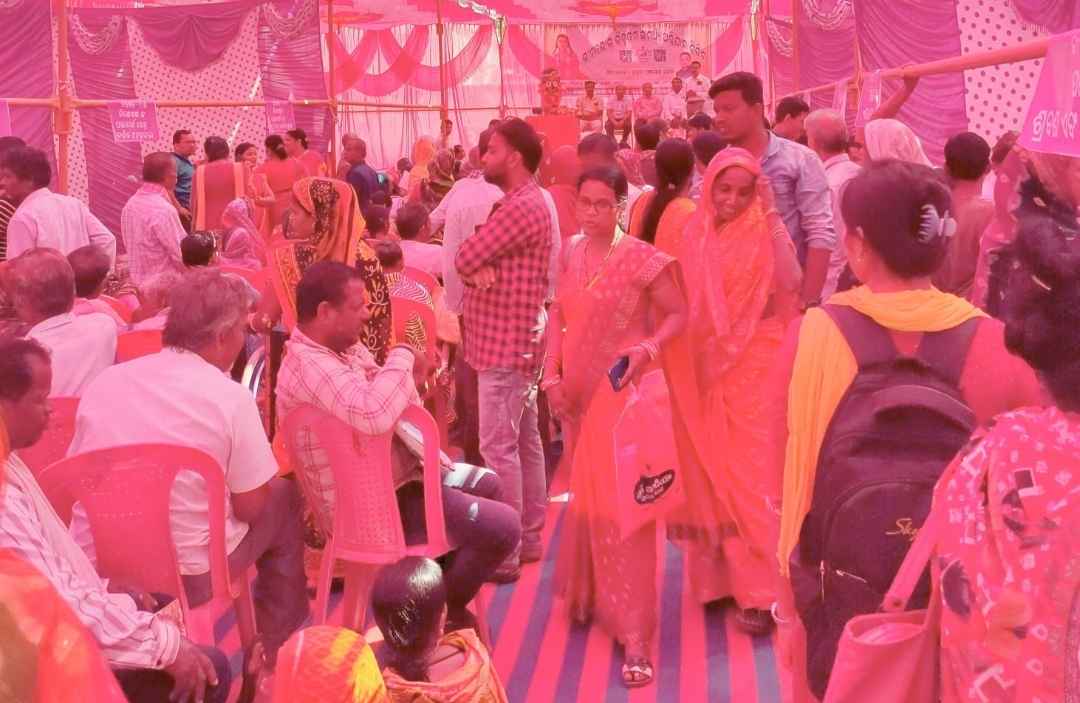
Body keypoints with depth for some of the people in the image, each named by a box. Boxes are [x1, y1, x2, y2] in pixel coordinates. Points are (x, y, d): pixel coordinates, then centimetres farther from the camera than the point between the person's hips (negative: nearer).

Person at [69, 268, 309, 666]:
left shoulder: (105, 381, 0)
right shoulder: (229, 397, -14)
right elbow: (250, 508, -9)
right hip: (185, 577, -5)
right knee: (285, 497, 20)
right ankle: (275, 648, 30)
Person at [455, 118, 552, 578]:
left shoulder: (520, 207, -18)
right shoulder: (524, 203, 16)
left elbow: (464, 258, -21)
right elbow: (472, 261, 8)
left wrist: (477, 264, 1)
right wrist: (480, 269, -14)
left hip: (506, 343, -11)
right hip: (515, 340, 11)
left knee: (498, 447, -7)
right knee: (524, 441, 14)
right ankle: (527, 536, 23)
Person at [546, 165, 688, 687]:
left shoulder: (640, 258, -11)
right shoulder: (571, 254, 5)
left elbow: (678, 314, -7)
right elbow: (559, 317, 10)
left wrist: (648, 348, -24)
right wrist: (551, 375, -1)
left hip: (621, 390, -5)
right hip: (577, 391, 6)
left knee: (619, 501, -8)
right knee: (585, 496, 17)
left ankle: (634, 633, -4)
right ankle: (589, 594, 36)